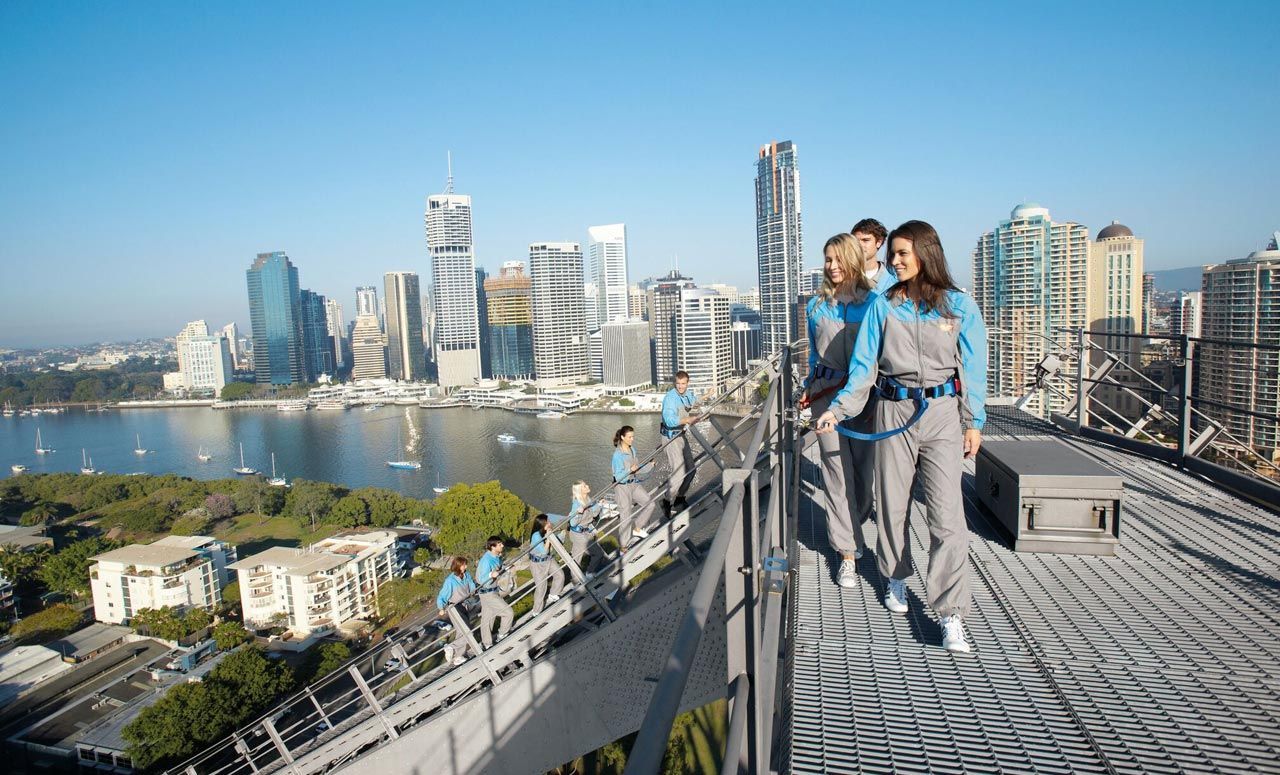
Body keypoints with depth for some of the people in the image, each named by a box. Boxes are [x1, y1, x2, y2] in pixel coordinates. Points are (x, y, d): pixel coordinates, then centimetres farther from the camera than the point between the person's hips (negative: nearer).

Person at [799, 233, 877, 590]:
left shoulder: (873, 302, 0)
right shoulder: (817, 305, 9)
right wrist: (809, 388, 17)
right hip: (827, 392, 1)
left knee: (865, 466, 6)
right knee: (837, 470, -2)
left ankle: (848, 526, 35)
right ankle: (848, 552, 5)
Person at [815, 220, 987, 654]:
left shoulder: (959, 306, 2)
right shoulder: (883, 306, 4)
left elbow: (972, 369, 6)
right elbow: (864, 368, 3)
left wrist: (974, 422, 4)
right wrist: (837, 409, -8)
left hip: (943, 413, -1)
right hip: (893, 412, 2)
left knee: (946, 514, -6)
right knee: (892, 503, 11)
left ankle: (951, 614, -1)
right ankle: (896, 578, 34)